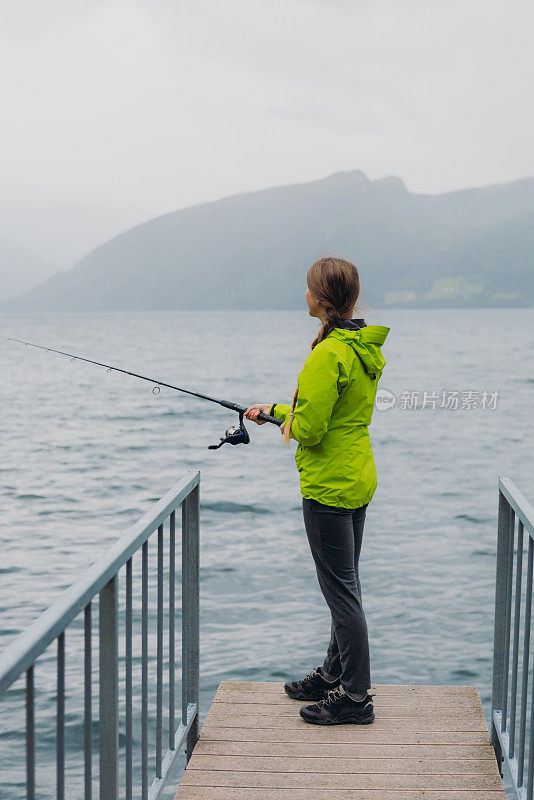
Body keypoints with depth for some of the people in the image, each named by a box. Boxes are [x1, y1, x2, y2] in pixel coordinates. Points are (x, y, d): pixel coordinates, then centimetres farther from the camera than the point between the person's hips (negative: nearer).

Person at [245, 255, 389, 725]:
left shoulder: (329, 355, -22)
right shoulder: (367, 348, 8)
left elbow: (310, 429, -22)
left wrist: (288, 424, 0)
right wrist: (275, 410, 24)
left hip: (329, 486, -10)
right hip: (358, 479, 10)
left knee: (342, 590, -1)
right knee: (345, 585, 19)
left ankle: (356, 696, 8)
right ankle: (334, 676, 33)